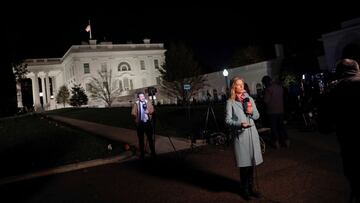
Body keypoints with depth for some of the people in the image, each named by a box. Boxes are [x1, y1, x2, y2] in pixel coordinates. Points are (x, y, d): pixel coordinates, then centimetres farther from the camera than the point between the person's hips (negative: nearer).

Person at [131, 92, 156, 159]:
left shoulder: (148, 103, 3)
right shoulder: (135, 104, -5)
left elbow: (152, 110, 5)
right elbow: (133, 113, -8)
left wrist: (149, 112, -15)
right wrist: (135, 116, -28)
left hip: (148, 122, 2)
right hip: (140, 123, -2)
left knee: (150, 138, 11)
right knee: (141, 139, 7)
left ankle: (153, 152, 24)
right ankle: (142, 153, 18)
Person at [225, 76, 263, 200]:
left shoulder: (249, 99, 9)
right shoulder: (230, 102, -3)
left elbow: (257, 116, 12)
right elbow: (227, 120, -8)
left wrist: (251, 112, -8)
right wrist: (239, 124, -23)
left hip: (252, 134, 4)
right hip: (240, 135, -4)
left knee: (252, 162, 11)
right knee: (244, 164, 1)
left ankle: (251, 187, 27)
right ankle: (245, 189, 18)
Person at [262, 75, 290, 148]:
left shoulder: (268, 89, -17)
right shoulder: (280, 87, 5)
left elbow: (266, 100, -18)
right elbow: (282, 97, 15)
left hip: (272, 111, -6)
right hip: (280, 110, 6)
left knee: (273, 126, 5)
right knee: (281, 125, 16)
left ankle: (276, 142, 9)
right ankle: (286, 140, 19)